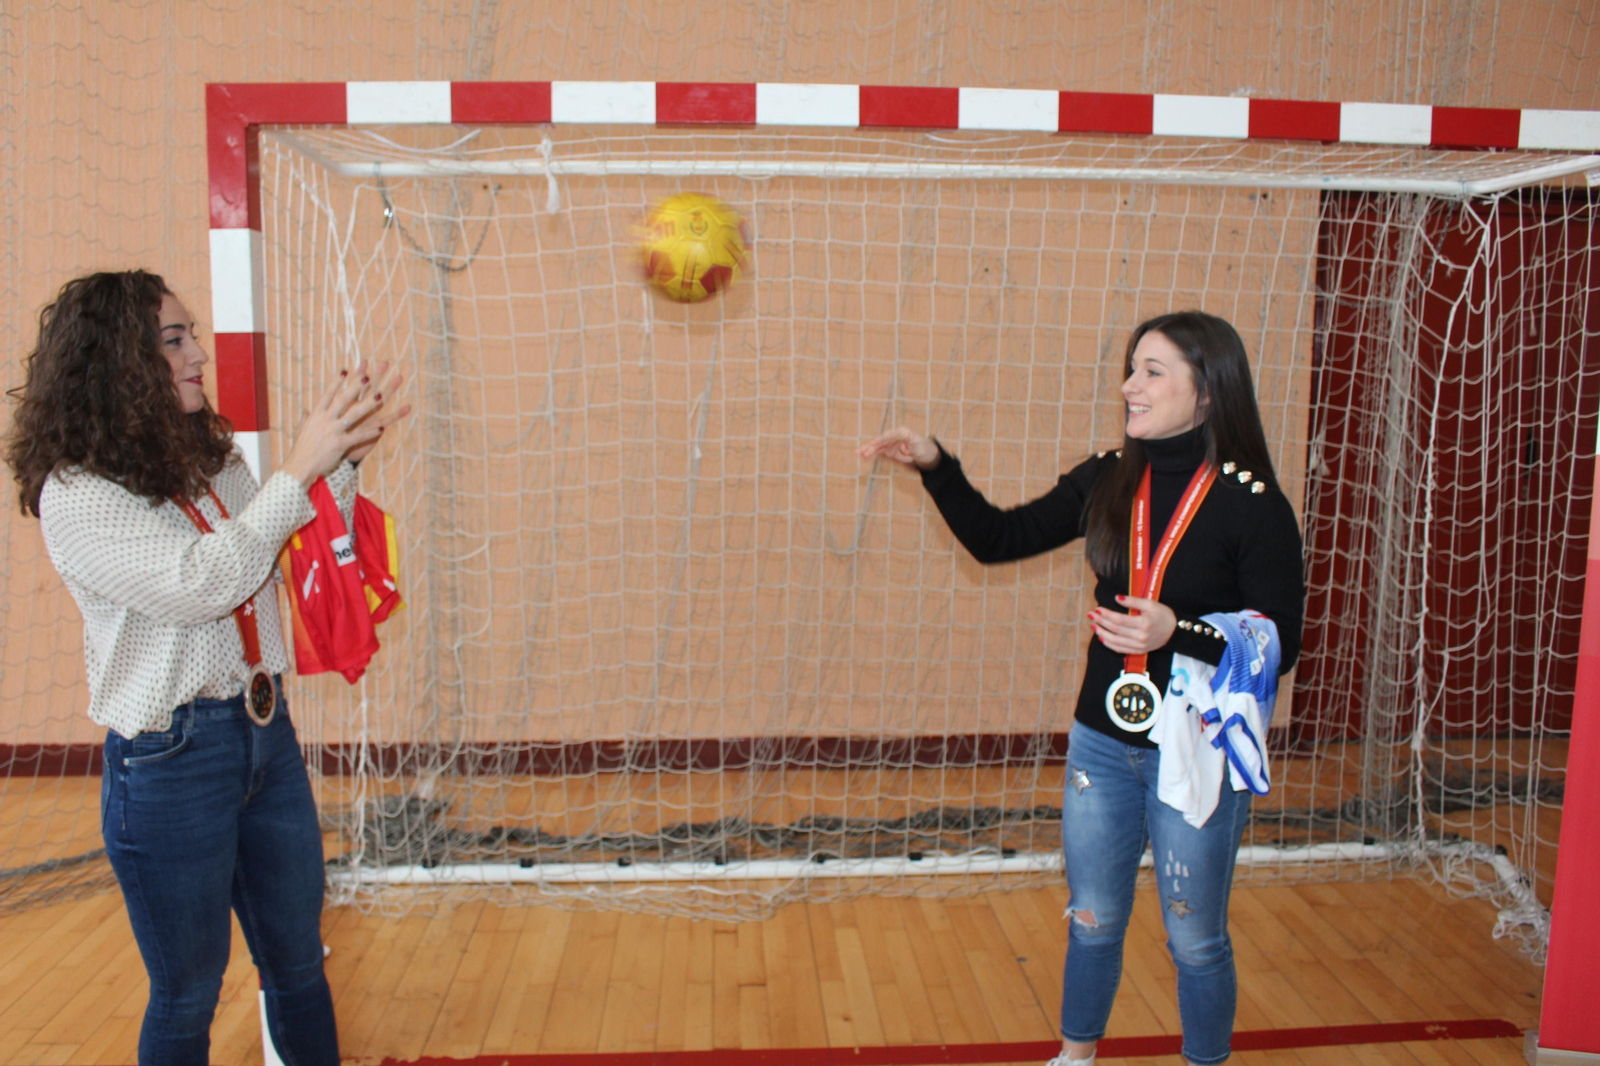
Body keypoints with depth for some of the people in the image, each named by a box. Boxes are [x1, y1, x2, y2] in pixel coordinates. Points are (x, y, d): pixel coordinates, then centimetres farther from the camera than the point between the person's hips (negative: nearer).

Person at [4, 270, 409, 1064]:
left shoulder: (212, 461, 7)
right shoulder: (75, 495, -14)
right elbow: (200, 583, -25)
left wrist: (344, 458, -7)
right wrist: (299, 466, -24)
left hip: (264, 732, 6)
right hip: (171, 761, -6)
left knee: (298, 962, 18)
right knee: (187, 994, 12)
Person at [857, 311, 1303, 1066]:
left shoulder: (1253, 506, -14)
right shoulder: (1107, 481, -1)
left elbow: (1278, 645, -12)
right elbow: (998, 538, 4)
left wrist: (1176, 633, -27)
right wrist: (934, 465, -7)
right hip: (1101, 746, 4)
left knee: (1195, 939, 15)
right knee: (1092, 921, 20)